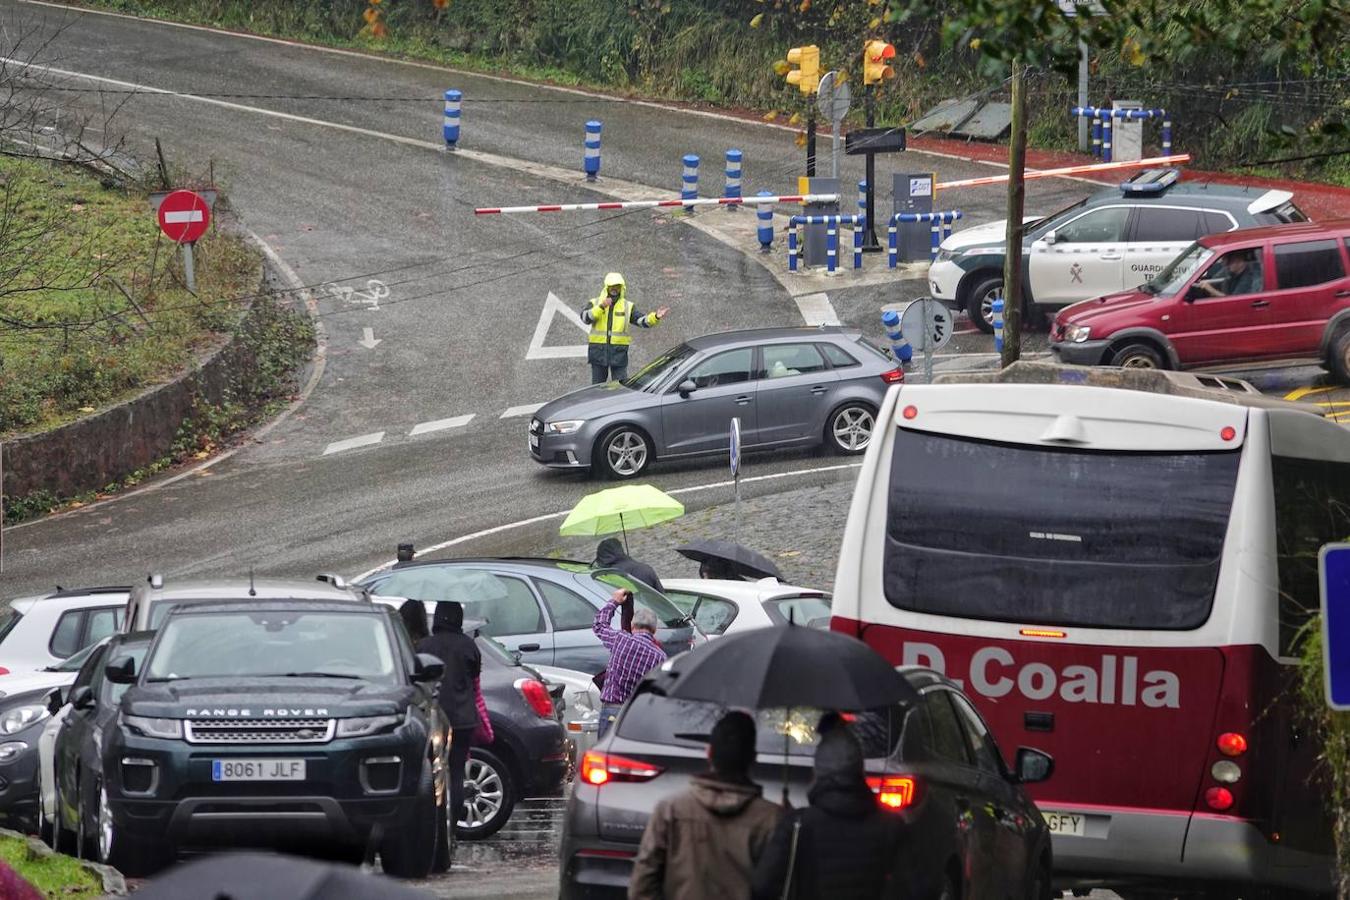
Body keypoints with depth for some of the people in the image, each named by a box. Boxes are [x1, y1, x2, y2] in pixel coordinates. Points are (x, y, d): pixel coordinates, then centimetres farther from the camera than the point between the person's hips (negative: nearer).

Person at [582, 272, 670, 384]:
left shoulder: (628, 306, 7)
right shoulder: (595, 304, 5)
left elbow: (642, 320, -5)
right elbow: (585, 317, -13)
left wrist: (656, 317, -25)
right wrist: (601, 307, -27)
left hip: (619, 352, 0)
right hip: (598, 351, 0)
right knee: (597, 387, 8)